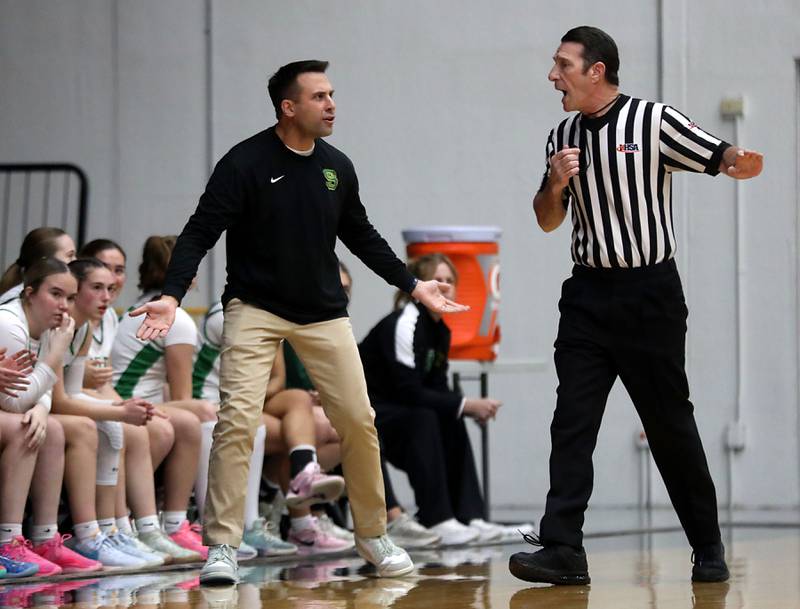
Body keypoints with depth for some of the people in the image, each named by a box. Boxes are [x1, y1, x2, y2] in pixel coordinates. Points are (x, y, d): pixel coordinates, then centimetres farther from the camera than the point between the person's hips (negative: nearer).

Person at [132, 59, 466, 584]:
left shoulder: (337, 167, 4)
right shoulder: (246, 163, -12)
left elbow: (362, 237, 19)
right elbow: (200, 233, -13)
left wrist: (412, 285, 18)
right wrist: (172, 296, -26)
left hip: (324, 313, 5)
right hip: (255, 309, -4)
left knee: (359, 421, 2)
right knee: (238, 417, -17)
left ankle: (373, 536, 20)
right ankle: (223, 546, -11)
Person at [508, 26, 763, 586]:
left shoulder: (654, 121, -5)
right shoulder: (564, 137, 12)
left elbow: (728, 159, -8)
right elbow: (548, 222, 19)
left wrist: (741, 162, -32)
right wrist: (555, 184, -2)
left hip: (649, 293, -5)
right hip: (588, 295, 5)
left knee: (670, 424, 1)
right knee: (571, 422, -6)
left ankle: (709, 549, 14)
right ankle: (563, 550, -9)